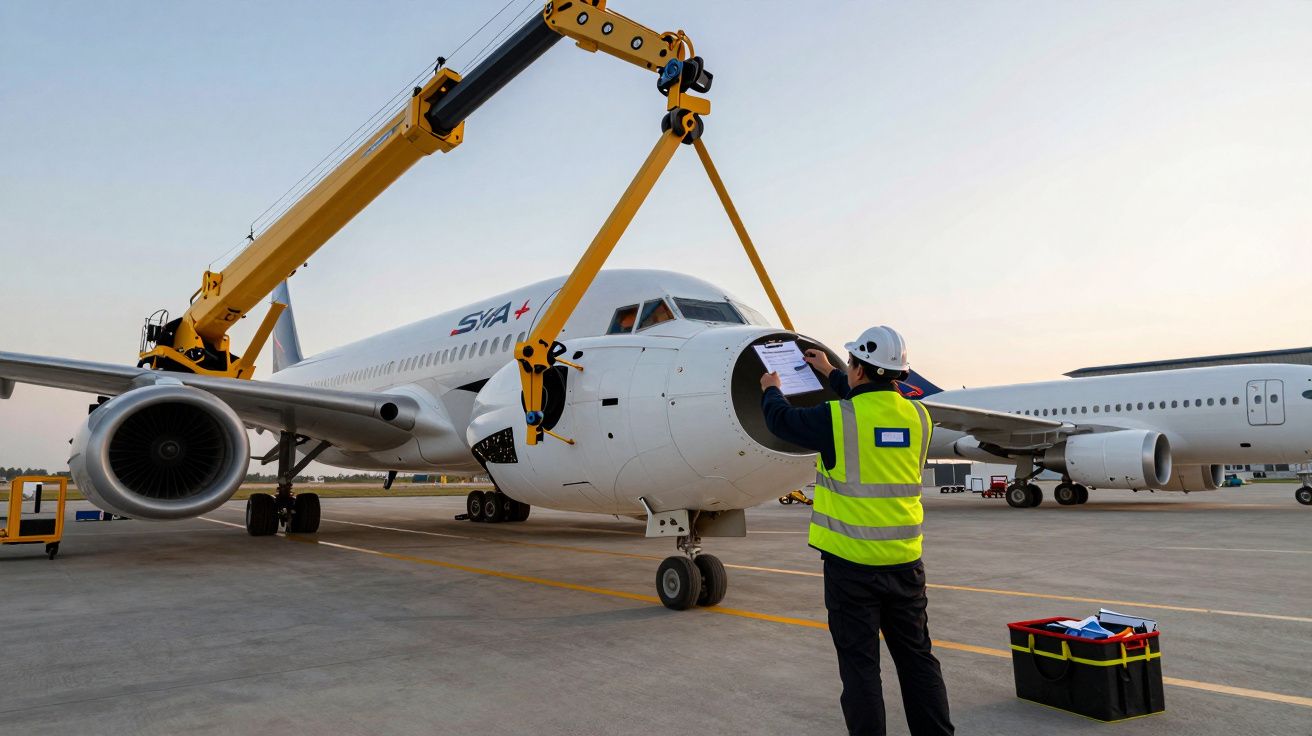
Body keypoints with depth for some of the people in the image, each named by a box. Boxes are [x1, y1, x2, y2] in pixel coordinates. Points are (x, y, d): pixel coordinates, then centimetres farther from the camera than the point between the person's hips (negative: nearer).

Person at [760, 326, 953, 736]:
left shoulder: (837, 419, -14)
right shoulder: (918, 417, 3)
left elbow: (782, 420, 3)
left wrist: (771, 390, 24)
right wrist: (830, 375, 35)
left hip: (851, 564, -5)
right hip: (904, 562, 5)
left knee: (860, 664, 6)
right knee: (917, 657, 16)